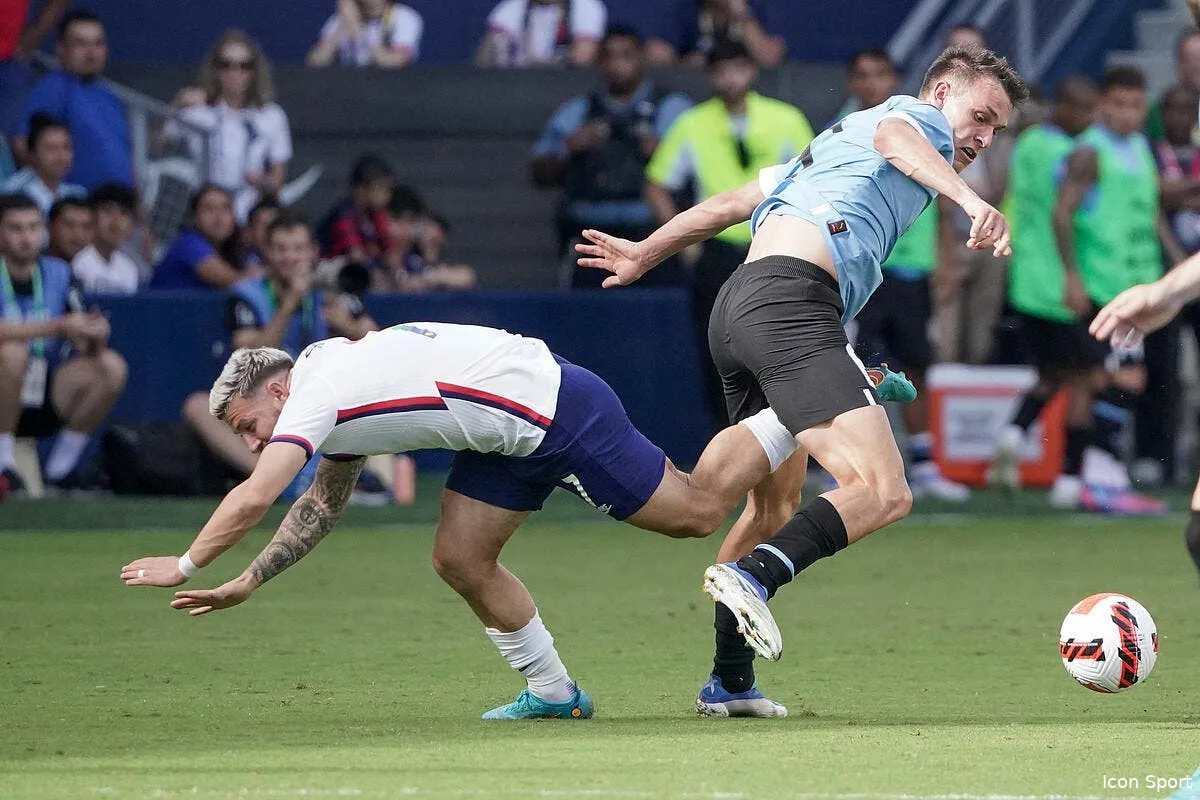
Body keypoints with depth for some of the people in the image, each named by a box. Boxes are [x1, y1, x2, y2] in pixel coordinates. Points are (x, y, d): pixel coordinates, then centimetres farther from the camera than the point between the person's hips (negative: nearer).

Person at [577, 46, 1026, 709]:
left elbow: (731, 202, 38)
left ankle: (728, 681, 29)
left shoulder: (837, 139, 34)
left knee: (776, 503, 25)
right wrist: (971, 200, -34)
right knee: (883, 492, -22)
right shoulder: (921, 118, 9)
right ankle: (752, 574, -36)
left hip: (738, 308, 10)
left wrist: (643, 255, 47)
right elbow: (896, 138, -17)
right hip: (793, 304, -10)